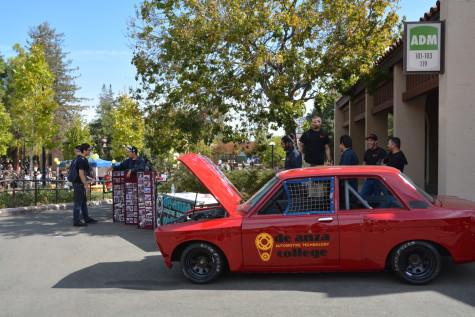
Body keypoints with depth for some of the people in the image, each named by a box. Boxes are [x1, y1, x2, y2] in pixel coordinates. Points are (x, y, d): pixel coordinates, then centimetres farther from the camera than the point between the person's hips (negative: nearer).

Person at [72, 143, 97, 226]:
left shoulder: (77, 158, 14)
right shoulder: (82, 160, -18)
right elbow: (81, 173, -23)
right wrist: (85, 184, -21)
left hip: (76, 182, 10)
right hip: (79, 184, -10)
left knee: (84, 201, 16)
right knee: (78, 202, -4)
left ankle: (86, 218, 25)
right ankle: (76, 221, 2)